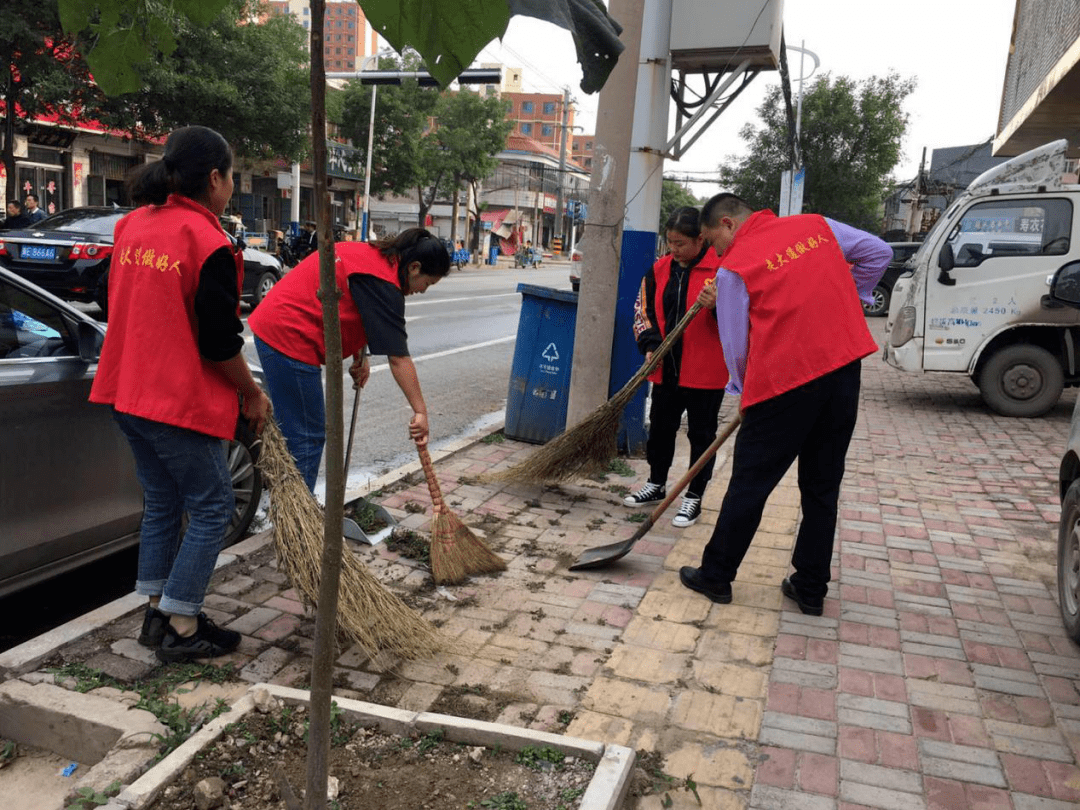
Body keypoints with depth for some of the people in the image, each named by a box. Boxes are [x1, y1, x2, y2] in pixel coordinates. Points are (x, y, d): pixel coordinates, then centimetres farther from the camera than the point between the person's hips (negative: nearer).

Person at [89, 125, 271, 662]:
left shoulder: (133, 224, 8)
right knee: (210, 509, 5)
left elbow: (122, 308, 16)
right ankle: (181, 630, 10)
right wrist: (253, 394, -3)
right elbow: (219, 343, -18)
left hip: (129, 393, 9)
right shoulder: (208, 244, -18)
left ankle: (158, 613, 28)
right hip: (181, 401, -9)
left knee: (161, 503, 19)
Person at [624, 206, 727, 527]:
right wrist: (650, 344, 0)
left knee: (701, 434, 6)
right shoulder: (660, 269, 6)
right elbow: (644, 309, 14)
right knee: (660, 427, 17)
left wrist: (717, 305, -30)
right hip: (666, 368, 6)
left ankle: (694, 497, 18)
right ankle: (656, 485, 36)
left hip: (705, 371, -6)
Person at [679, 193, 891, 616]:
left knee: (749, 484, 7)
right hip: (844, 367, 6)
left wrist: (744, 391, 15)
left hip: (785, 382, -5)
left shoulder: (734, 268, -4)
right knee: (823, 487, 14)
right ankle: (811, 589, 23)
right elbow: (878, 253, 16)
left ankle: (716, 576, 19)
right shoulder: (817, 225, 11)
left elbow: (735, 343, 0)